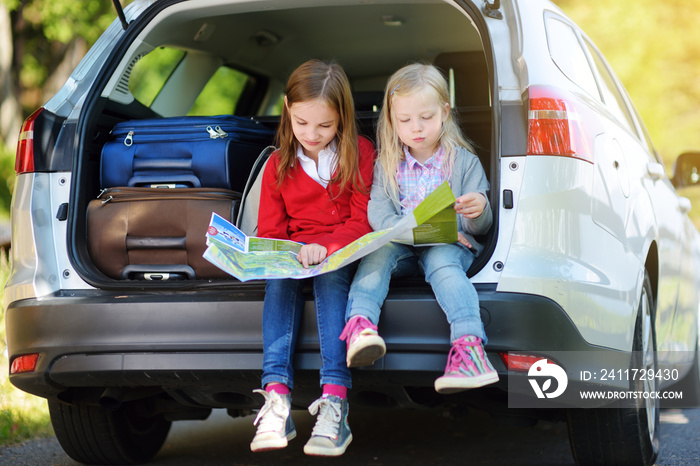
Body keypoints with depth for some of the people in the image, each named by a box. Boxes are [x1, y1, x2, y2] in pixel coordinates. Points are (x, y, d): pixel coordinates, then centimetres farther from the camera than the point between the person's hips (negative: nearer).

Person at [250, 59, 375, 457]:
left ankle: (335, 397, -47)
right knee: (279, 280, -31)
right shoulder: (278, 165, 8)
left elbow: (364, 222, -4)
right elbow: (270, 231, 11)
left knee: (330, 277, -35)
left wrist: (325, 247, -22)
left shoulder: (360, 154, 1)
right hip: (293, 253, 3)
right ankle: (277, 392, -44)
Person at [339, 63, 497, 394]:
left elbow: (480, 228, 5)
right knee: (379, 251, -31)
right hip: (401, 244, 2)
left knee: (442, 259, -36)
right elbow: (377, 211, 0)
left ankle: (469, 345, -58)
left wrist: (479, 211, -22)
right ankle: (359, 324, -53)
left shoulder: (464, 161, 6)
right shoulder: (387, 165, 12)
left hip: (448, 245, -2)